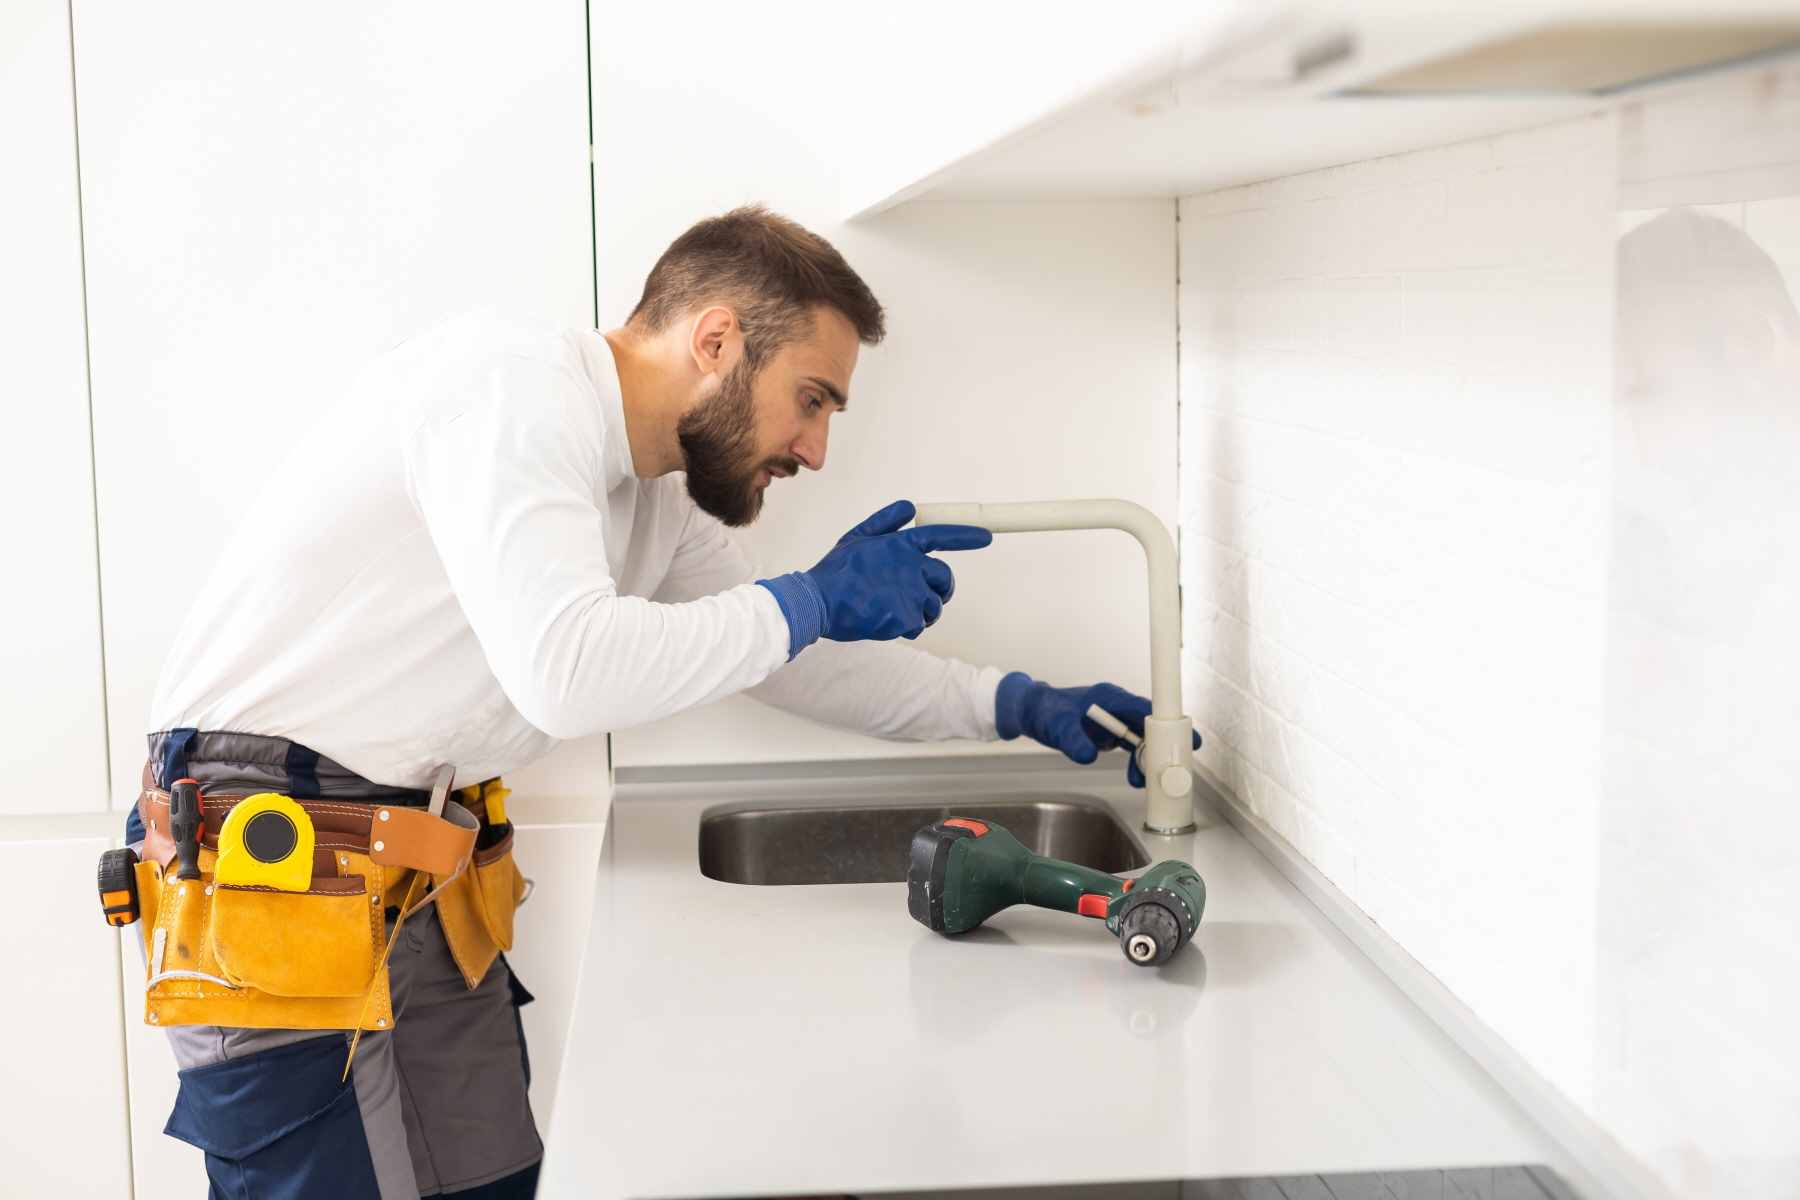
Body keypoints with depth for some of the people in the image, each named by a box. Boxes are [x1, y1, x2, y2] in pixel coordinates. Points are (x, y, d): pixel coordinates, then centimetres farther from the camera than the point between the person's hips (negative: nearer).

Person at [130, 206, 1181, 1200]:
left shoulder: (659, 498, 11)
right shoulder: (511, 383, -18)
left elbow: (799, 663, 23)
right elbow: (567, 671, -30)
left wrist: (1017, 706, 17)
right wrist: (812, 603, -18)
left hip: (422, 890, 9)